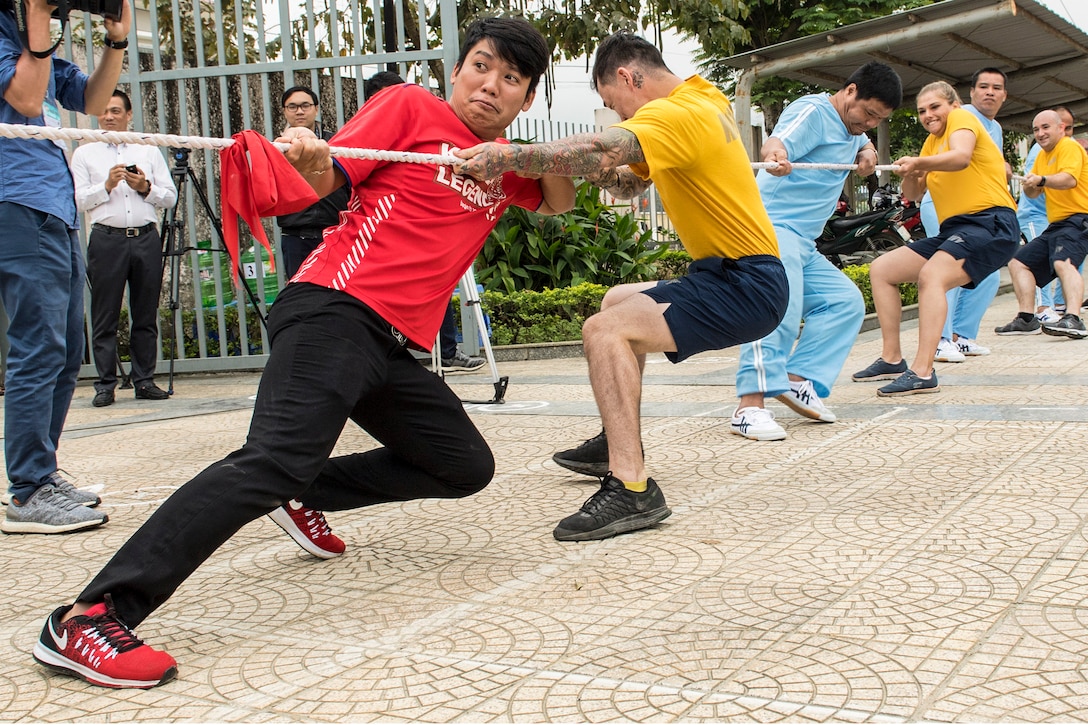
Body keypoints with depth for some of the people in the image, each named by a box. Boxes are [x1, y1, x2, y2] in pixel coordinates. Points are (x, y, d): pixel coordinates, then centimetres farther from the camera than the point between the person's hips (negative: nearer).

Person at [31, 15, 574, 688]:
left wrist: (556, 162, 5)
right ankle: (88, 618, -29)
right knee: (277, 459, -27)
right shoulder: (409, 107, 3)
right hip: (337, 310, -8)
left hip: (398, 348, 8)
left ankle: (305, 493, 23)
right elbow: (326, 179, -1)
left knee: (466, 467, 14)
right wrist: (307, 161, -26)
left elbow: (557, 202, 28)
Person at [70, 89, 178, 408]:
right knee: (105, 318, -3)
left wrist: (146, 187, -6)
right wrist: (107, 185, -10)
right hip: (107, 240, -2)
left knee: (146, 316, 3)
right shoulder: (84, 154, 11)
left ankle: (145, 381, 9)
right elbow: (78, 200, 2)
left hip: (146, 238, 2)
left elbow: (170, 197, 11)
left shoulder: (150, 151, 17)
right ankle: (105, 385, 1)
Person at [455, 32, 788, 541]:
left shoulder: (672, 114, -16)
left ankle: (632, 490, -28)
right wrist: (595, 168, -4)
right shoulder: (705, 99, 15)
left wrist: (507, 157, -37)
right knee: (618, 302, 28)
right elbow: (628, 183, 15)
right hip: (732, 275, 11)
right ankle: (618, 446, 37)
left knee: (605, 330, -25)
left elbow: (603, 151, -37)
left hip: (748, 287, -11)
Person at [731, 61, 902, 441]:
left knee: (845, 302, 6)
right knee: (780, 307, -28)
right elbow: (775, 143, -28)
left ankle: (797, 379, 0)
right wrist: (777, 158, -53)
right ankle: (750, 407, -36)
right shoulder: (813, 112, -9)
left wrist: (867, 151, 17)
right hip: (773, 227, -10)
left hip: (804, 245, 10)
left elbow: (862, 142, 43)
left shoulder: (850, 126, 21)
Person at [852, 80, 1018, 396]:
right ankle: (892, 360, 8)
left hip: (990, 223, -10)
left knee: (931, 275, -33)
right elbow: (913, 194, 18)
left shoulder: (962, 118, -2)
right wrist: (910, 174, -3)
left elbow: (961, 157, -24)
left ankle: (922, 373, -39)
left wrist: (920, 162, -38)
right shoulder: (932, 141, 23)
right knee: (881, 269, 6)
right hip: (953, 230, 10)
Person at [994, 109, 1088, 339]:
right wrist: (1029, 185, -8)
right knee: (1018, 264, 10)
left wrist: (1041, 180, -44)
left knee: (1063, 262, -34)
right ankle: (1027, 318, 12)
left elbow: (1069, 180, -26)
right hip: (1055, 225, 10)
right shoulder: (1042, 155, 20)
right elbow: (1034, 193, 15)